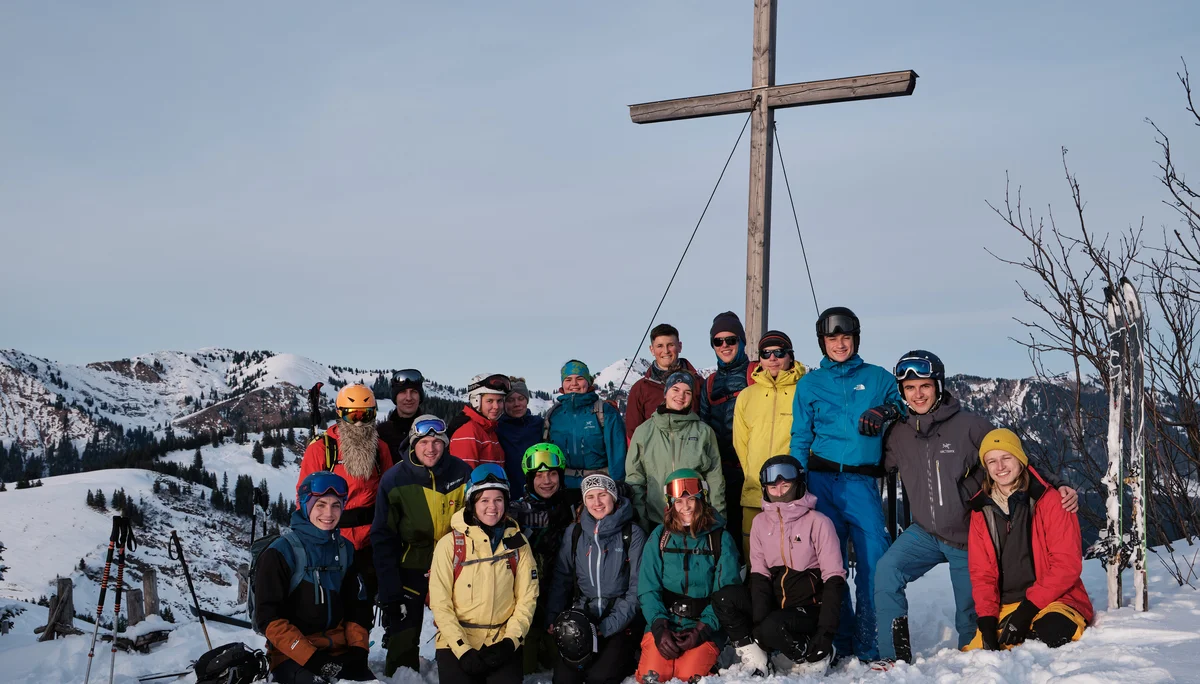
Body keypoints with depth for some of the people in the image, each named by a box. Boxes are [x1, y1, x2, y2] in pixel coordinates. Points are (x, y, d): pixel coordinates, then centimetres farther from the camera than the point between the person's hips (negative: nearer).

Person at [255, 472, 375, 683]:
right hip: (292, 655, -4)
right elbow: (268, 617, -10)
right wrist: (310, 657, -16)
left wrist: (359, 647, 0)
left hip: (340, 651, 5)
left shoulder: (345, 550, 10)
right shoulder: (281, 552, -7)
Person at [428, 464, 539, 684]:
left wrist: (510, 642, -8)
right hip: (456, 645, -2)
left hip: (503, 646, 2)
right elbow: (439, 602, -6)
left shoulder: (517, 543, 2)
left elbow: (527, 597, 3)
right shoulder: (450, 543, -6)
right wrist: (463, 650, -12)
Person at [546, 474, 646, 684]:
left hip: (620, 622, -3)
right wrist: (554, 619, -5)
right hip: (582, 617, 4)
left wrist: (606, 627, -14)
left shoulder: (633, 534, -4)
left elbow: (637, 588, -6)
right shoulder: (573, 533, 6)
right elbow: (561, 579, 9)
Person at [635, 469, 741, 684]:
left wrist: (703, 628, -16)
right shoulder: (659, 537, 4)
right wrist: (659, 626, -14)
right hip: (663, 622, 1)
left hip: (705, 627, -1)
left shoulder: (721, 538, 0)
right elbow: (648, 588, 0)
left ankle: (706, 658, 9)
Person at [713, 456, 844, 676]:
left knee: (772, 628, -34)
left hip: (809, 610, -4)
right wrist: (759, 619, -16)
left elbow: (834, 579, -11)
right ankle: (754, 658, -9)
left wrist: (825, 632, -20)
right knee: (725, 598, -21)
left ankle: (816, 656, -6)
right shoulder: (760, 522, 5)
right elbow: (759, 574, 0)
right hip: (774, 603, 4)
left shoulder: (818, 522, -8)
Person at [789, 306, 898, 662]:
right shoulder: (809, 383, 12)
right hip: (822, 481, 1)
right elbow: (800, 439, 9)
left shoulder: (878, 378, 12)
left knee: (875, 562, -10)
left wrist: (888, 412, -6)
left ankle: (871, 645, 1)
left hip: (862, 483, -1)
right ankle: (841, 641, 16)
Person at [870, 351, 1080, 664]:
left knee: (970, 616, 9)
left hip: (968, 537, -2)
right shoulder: (898, 434, -3)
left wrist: (1057, 486, -20)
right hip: (924, 533, 3)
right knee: (887, 571, -21)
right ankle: (895, 657, -10)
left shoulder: (970, 426, -15)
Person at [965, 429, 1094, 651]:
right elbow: (981, 572, 7)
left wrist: (1029, 607, -16)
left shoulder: (1050, 500, -5)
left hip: (1056, 600, -3)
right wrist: (987, 619, -8)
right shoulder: (982, 510, 7)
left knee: (1048, 631, -37)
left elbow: (1068, 564, -10)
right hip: (1006, 607, 3)